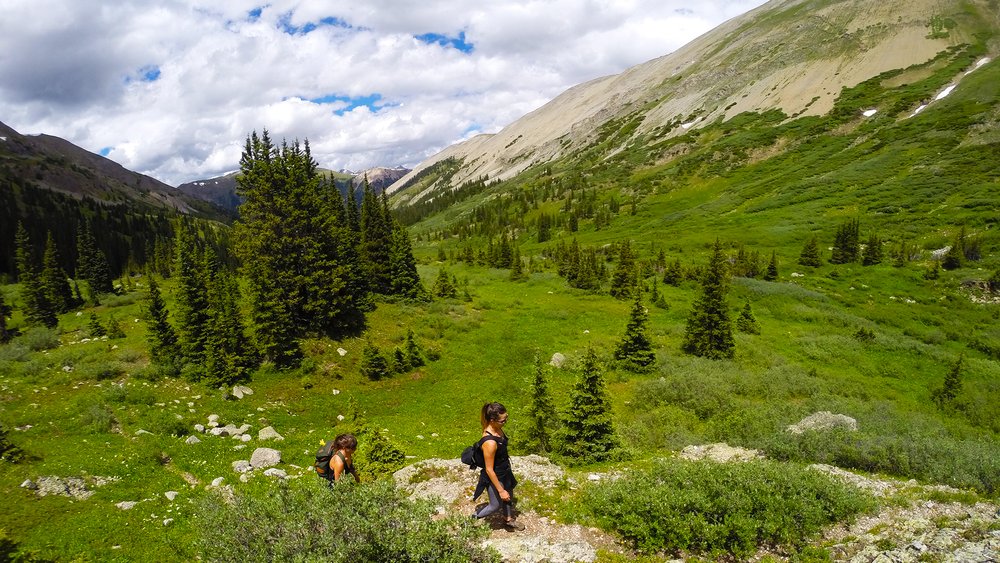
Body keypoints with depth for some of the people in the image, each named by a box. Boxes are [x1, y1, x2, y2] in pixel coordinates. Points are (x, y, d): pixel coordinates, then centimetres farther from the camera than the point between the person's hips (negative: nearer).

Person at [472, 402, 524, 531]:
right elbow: (489, 470, -29)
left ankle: (509, 520, 56)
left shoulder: (496, 428, -14)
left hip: (505, 472, 8)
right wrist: (500, 490, -20)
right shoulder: (490, 442, -40)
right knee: (496, 505, 16)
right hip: (494, 477, -8)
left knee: (509, 497, 28)